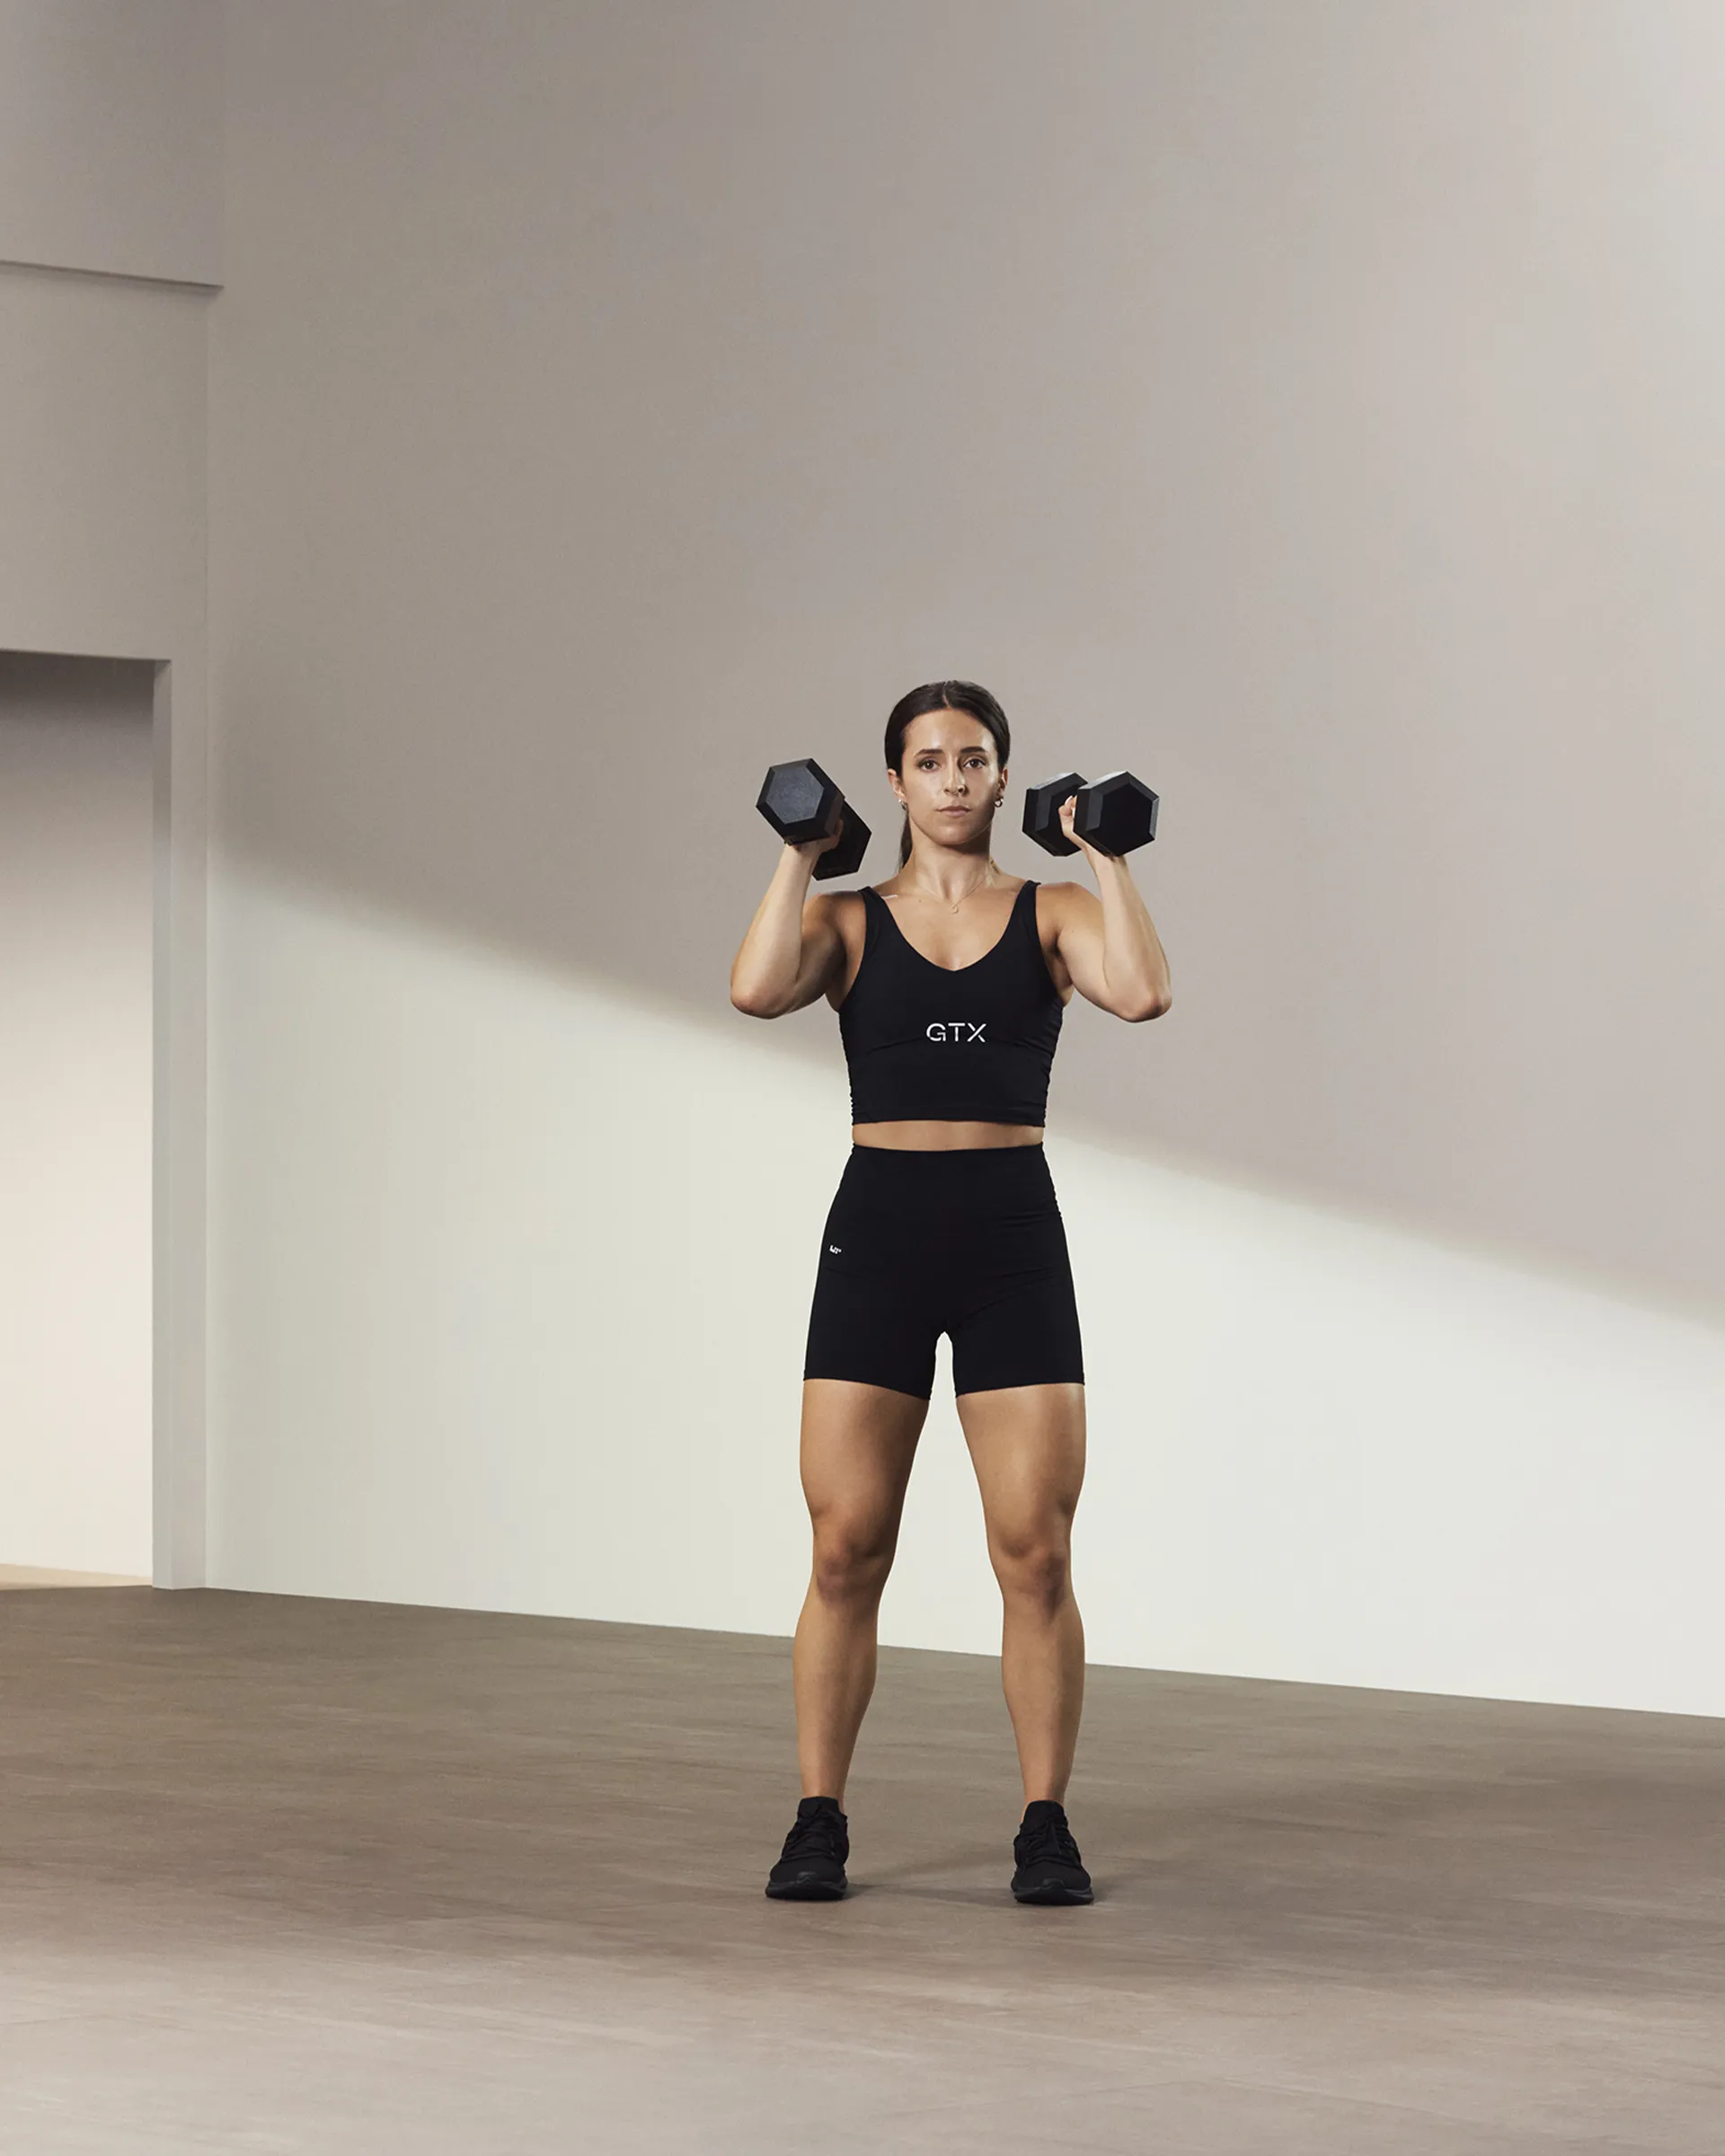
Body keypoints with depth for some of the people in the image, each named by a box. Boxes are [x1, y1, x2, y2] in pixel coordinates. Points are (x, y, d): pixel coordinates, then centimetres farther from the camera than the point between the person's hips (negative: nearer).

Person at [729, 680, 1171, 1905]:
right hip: (879, 1229, 0)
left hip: (1014, 1232, 0)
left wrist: (1107, 858, -7)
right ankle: (819, 1824, 8)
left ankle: (1047, 1828, 6)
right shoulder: (849, 921, 7)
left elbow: (1143, 993, -14)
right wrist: (801, 855, -6)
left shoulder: (1053, 915, 7)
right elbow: (758, 989, -14)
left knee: (1036, 1553, -3)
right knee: (846, 1550, -1)